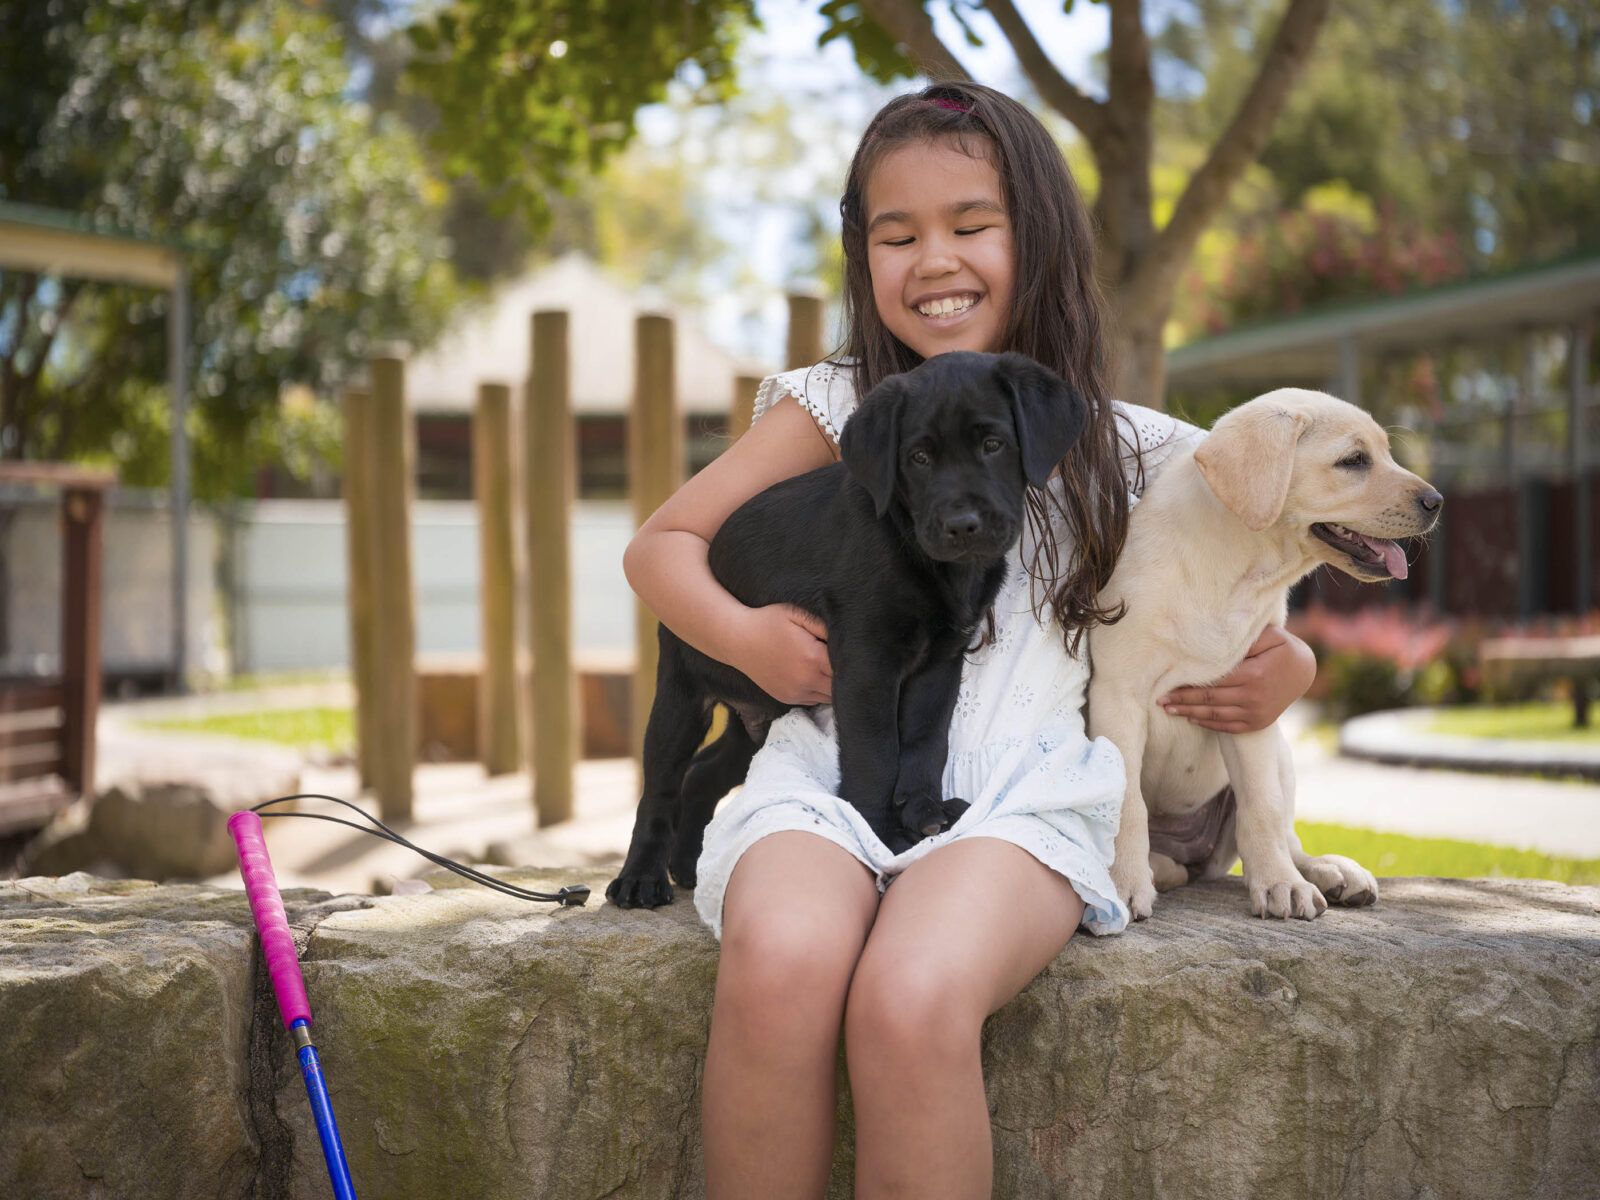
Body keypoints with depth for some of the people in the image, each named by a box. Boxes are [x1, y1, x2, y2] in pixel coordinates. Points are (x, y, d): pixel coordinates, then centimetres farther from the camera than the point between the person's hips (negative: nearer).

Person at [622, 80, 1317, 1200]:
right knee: (780, 965, -35)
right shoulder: (838, 409, 15)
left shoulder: (1116, 448, 17)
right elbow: (660, 544, 18)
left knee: (914, 1001, -35)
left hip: (1018, 791, 0)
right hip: (837, 763, 1)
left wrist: (1284, 668, 9)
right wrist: (746, 637, -2)